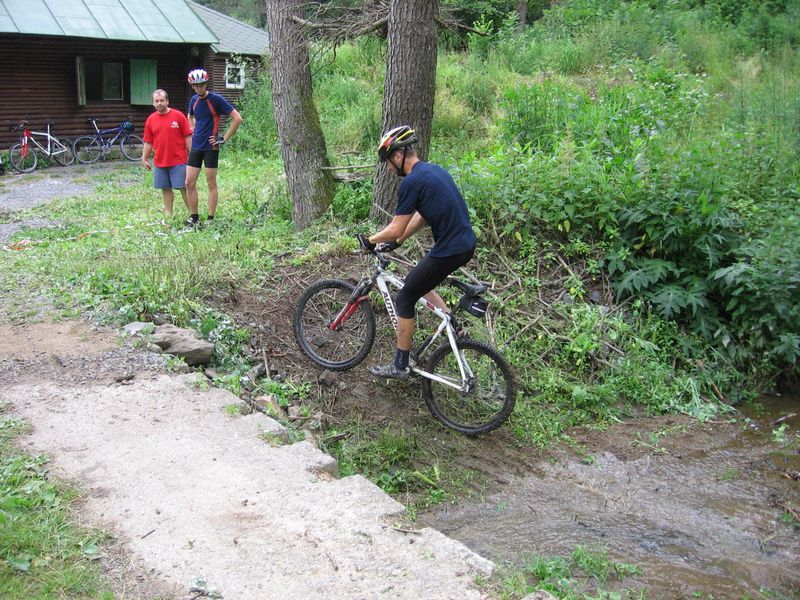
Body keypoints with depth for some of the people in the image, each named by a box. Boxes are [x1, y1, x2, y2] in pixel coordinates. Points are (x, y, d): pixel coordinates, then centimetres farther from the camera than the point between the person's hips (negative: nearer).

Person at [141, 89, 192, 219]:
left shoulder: (178, 116, -3)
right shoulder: (150, 120, 7)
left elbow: (188, 137, -3)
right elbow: (148, 142, 12)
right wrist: (144, 158, 8)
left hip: (178, 161, -4)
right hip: (160, 162, 4)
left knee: (183, 187, -3)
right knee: (166, 189, 10)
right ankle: (168, 214, 19)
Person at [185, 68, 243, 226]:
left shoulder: (216, 99, -10)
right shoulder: (194, 100, 9)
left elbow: (237, 119, -13)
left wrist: (224, 138, -12)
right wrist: (193, 132, 16)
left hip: (210, 147, -6)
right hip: (196, 146, 6)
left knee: (211, 183, 0)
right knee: (189, 183, 3)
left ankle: (210, 219, 6)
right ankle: (193, 216, 15)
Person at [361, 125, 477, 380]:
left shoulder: (412, 182, -16)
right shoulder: (434, 170, 13)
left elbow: (396, 229, -13)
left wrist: (370, 240, 5)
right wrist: (396, 242, 24)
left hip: (449, 251, -9)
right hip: (466, 244, 9)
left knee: (405, 299, 6)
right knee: (417, 281, 28)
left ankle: (400, 366, 15)